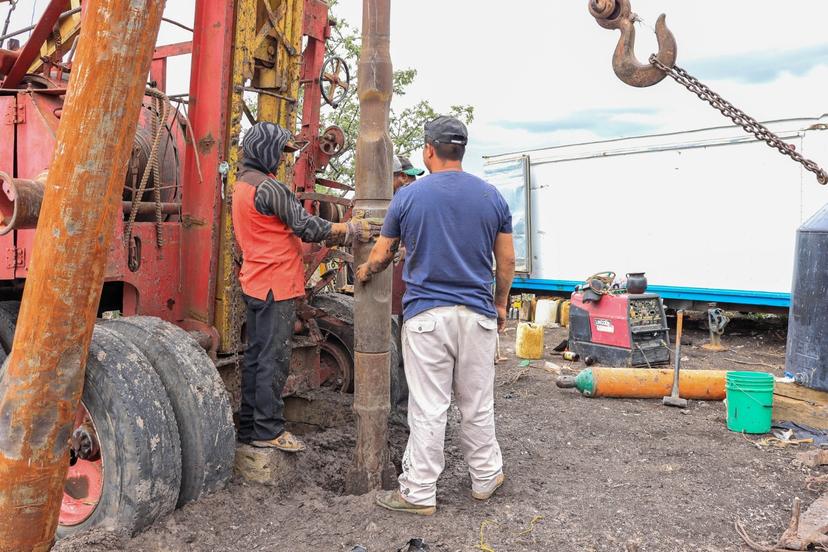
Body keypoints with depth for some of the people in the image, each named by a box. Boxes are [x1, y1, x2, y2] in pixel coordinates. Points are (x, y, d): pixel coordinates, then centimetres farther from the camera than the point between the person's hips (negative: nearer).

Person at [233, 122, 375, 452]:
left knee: (256, 356, 15)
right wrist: (350, 229, -6)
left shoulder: (242, 185, 16)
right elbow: (305, 226, -15)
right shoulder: (267, 187, -16)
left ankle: (249, 426, 23)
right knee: (274, 359, -3)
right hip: (276, 285, -10)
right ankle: (268, 431, 5)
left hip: (255, 284, 10)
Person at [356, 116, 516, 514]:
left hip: (426, 315, -2)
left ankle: (419, 493, 13)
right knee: (477, 404, 15)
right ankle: (485, 477, 31)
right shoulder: (492, 196, 4)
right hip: (478, 315, 3)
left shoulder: (408, 196, -1)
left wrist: (365, 272, 29)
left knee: (427, 409, 2)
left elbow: (381, 255, 7)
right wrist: (501, 303, 20)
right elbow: (506, 261, 6)